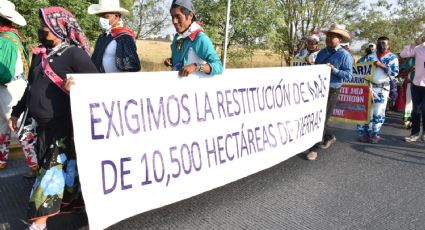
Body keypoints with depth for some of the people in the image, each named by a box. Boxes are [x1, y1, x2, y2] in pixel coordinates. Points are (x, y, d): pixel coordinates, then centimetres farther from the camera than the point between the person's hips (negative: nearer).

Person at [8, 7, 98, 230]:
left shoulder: (74, 53, -9)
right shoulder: (39, 54, 12)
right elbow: (31, 86, 21)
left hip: (64, 125, -7)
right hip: (43, 125, 7)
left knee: (53, 169, -2)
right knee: (57, 167, 14)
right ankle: (75, 201, 30)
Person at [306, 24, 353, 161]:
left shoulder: (344, 55, -6)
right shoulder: (322, 53, 12)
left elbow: (349, 75, -12)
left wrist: (333, 69, -22)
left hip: (331, 91, -6)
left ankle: (314, 149, 4)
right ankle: (329, 137, 36)